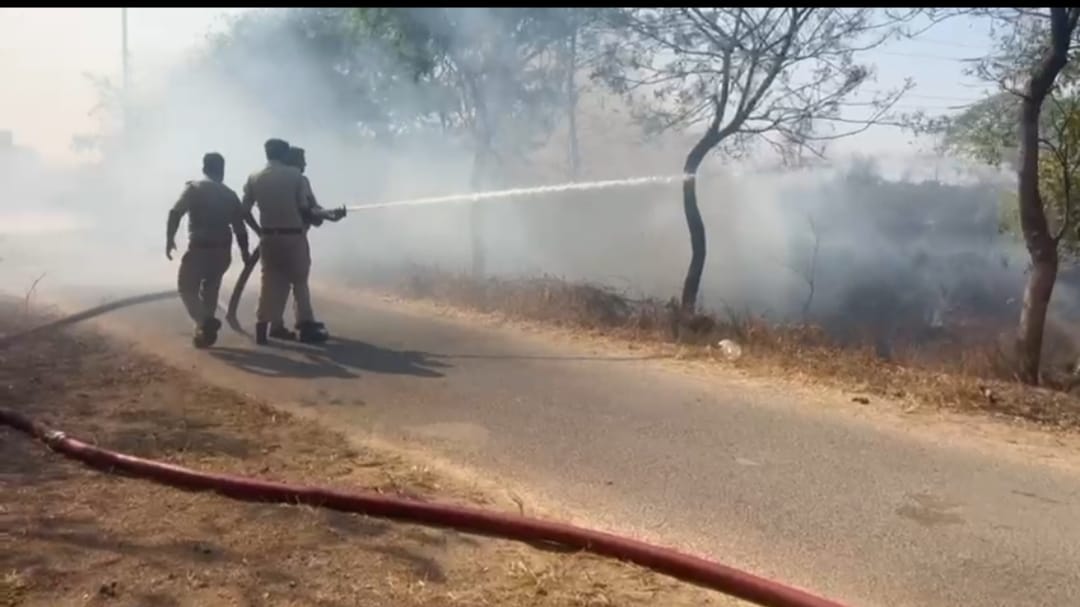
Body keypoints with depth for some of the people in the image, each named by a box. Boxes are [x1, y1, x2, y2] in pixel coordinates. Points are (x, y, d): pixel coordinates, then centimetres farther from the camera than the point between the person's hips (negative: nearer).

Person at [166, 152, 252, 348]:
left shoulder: (194, 188, 0)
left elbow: (175, 213, -13)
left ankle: (204, 322, -14)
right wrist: (244, 252, 20)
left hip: (199, 248, -4)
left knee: (186, 287, 8)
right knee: (210, 288, 21)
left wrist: (170, 239, -10)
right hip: (222, 250, 4)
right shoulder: (230, 195, 11)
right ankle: (205, 330, 19)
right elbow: (239, 226, 10)